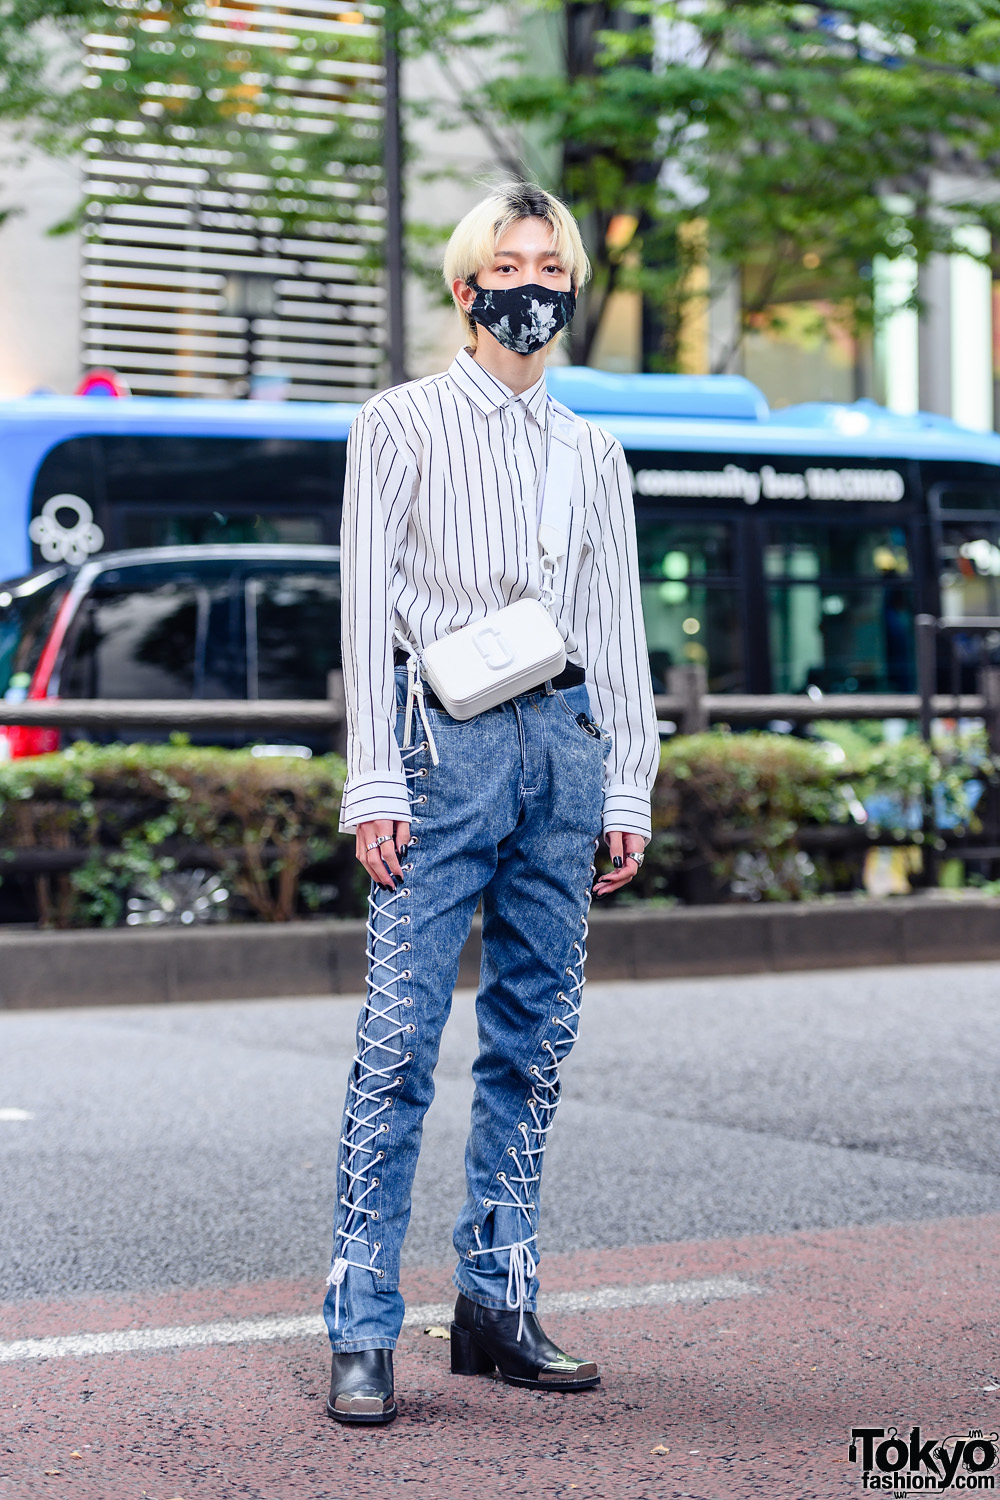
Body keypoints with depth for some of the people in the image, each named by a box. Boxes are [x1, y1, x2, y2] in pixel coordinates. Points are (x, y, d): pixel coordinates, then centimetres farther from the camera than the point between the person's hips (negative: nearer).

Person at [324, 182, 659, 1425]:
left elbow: (616, 628, 18)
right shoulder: (402, 426, 7)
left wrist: (628, 787, 10)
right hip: (444, 738, -4)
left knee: (534, 1038, 5)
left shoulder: (594, 456, 18)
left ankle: (497, 1303, 12)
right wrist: (373, 783, -7)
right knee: (400, 1037, -9)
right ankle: (362, 1332, -7)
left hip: (564, 739, 4)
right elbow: (368, 609, 1)